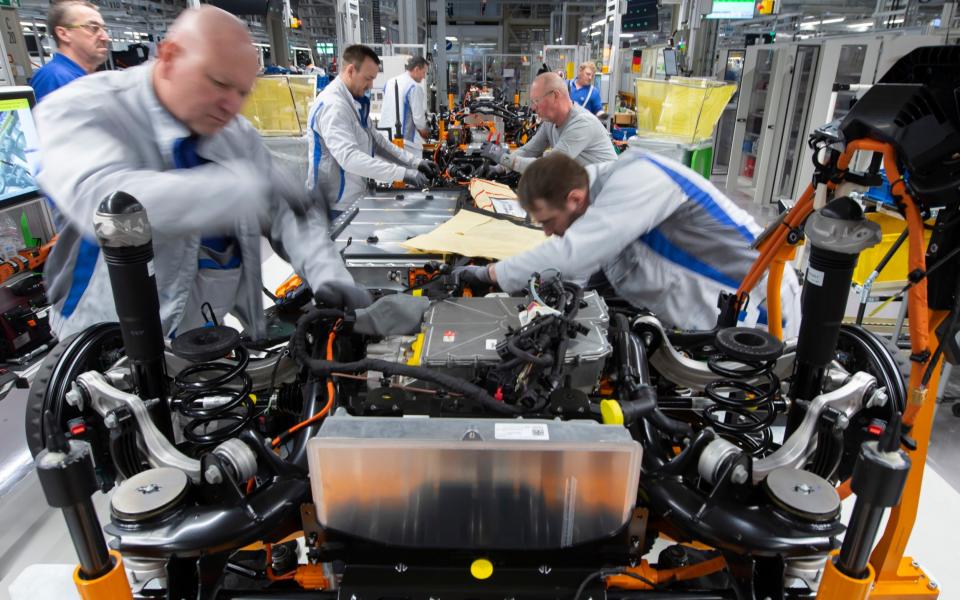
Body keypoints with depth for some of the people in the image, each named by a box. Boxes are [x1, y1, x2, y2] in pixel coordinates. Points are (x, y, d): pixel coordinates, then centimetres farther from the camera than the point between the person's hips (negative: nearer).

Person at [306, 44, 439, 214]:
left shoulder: (354, 102, 9)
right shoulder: (332, 105, -22)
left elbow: (375, 140, 12)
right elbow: (349, 157, -33)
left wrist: (414, 162, -1)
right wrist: (403, 174, -35)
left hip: (353, 199, 9)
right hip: (336, 205, -9)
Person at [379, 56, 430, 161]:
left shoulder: (390, 82, 12)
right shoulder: (414, 87, -11)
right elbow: (418, 116, -10)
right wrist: (424, 131, 10)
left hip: (386, 136, 8)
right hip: (406, 139, -8)